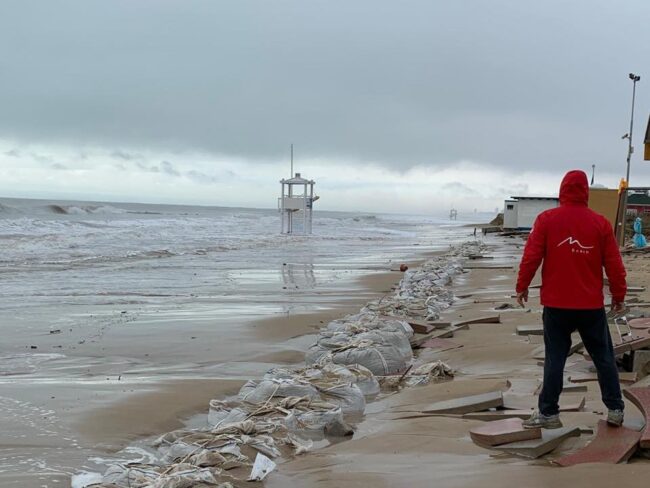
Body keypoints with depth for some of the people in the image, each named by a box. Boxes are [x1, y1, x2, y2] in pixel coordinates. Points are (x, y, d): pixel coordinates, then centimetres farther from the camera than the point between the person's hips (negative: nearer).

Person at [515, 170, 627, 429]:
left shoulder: (546, 219, -5)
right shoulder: (600, 223, -1)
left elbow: (531, 257, -7)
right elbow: (614, 264, 1)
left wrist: (522, 286, 6)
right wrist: (619, 295, 12)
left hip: (556, 304, -1)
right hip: (592, 305, 1)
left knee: (554, 358, 5)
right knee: (604, 357, 12)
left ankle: (548, 413, 7)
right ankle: (615, 409, 17)